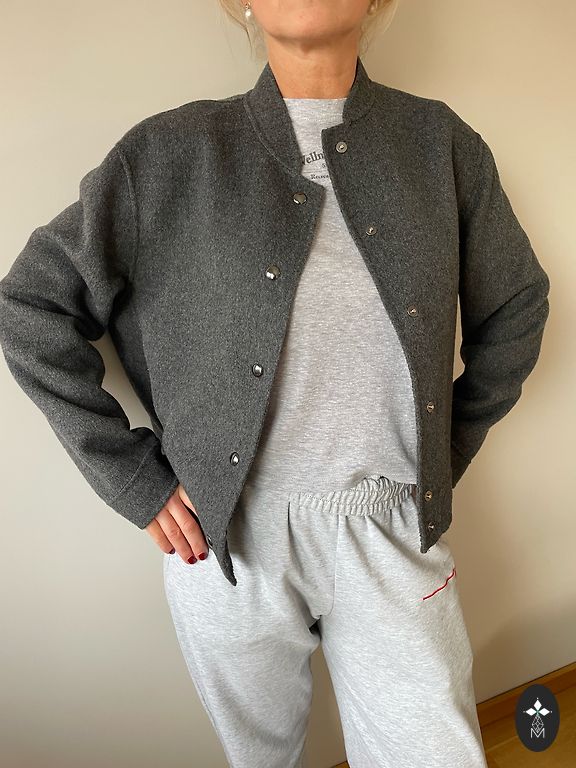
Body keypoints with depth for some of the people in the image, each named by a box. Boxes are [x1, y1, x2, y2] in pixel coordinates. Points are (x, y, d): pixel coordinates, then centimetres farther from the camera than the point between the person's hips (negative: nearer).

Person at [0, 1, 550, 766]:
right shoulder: (168, 155, -5)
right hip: (228, 540, 0)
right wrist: (131, 477, -6)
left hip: (392, 537, 1)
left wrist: (450, 451, 8)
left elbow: (515, 309, 12)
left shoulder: (440, 143, 2)